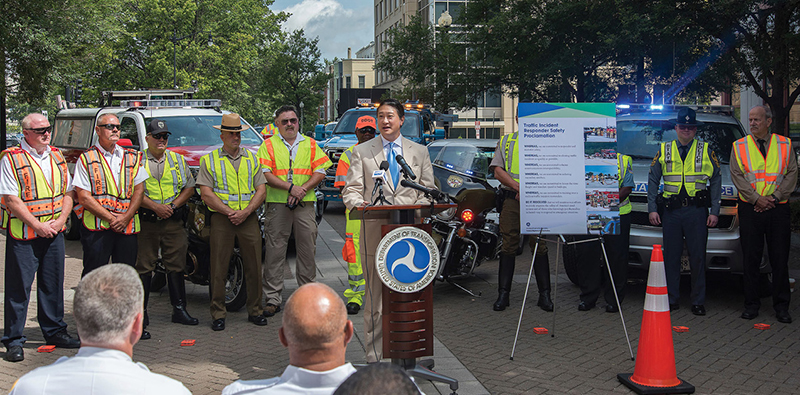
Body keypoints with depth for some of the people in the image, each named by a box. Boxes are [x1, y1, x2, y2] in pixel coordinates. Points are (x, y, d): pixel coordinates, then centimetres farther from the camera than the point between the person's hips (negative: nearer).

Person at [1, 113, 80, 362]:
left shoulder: (56, 156, 11)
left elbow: (68, 192, 13)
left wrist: (60, 220, -2)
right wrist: (38, 225, -15)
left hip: (54, 232, 6)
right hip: (23, 234, -5)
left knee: (53, 283, 12)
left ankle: (54, 331, 24)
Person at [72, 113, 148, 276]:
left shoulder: (132, 157, 13)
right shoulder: (86, 159, 2)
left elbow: (139, 189, 8)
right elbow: (84, 197, -5)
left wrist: (126, 217, -7)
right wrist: (111, 218, -12)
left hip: (128, 226, 3)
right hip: (96, 227, -3)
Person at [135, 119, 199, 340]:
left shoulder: (177, 160, 14)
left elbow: (189, 187, 12)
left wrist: (173, 205, -4)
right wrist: (155, 206, -16)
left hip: (174, 222, 3)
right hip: (145, 222, -3)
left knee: (176, 266, 8)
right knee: (143, 268, -1)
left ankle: (179, 309, 18)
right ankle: (140, 314, 5)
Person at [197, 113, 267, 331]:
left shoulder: (252, 158, 14)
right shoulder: (209, 160, 6)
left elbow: (261, 190, 8)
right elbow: (206, 193, -2)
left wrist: (245, 212, -7)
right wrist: (230, 212, -11)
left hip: (249, 218, 2)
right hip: (221, 219, -2)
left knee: (254, 266, 2)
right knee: (218, 268, -2)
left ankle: (255, 310, 14)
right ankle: (218, 314, 6)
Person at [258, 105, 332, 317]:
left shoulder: (310, 144, 13)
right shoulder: (268, 145, 6)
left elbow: (320, 172, 6)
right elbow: (266, 175, -4)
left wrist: (302, 189, -9)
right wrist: (290, 187, -16)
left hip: (305, 204, 2)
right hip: (277, 204, -2)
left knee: (308, 250, 4)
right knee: (275, 252, -1)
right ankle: (273, 298, 5)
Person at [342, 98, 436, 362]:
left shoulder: (420, 152, 16)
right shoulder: (361, 152, 11)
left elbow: (428, 189, 14)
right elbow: (352, 189, 5)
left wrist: (420, 207, -7)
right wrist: (357, 202, -18)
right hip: (374, 230, -1)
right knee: (375, 298, 0)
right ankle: (374, 357, 7)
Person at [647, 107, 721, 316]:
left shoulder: (706, 151, 8)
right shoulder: (664, 151, 10)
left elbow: (716, 182, 7)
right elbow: (653, 181, 11)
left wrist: (715, 211, -1)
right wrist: (652, 209, 2)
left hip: (697, 212, -1)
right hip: (671, 211, 1)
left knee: (697, 257, 0)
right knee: (671, 257, 4)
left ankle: (698, 301, 9)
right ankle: (672, 299, 13)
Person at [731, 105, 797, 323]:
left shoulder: (785, 145, 8)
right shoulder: (739, 146, 7)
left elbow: (792, 175, 3)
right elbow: (737, 176, -1)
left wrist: (774, 197, -10)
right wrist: (756, 198, -12)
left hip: (779, 208, 0)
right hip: (750, 209, 0)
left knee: (780, 259, 3)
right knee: (751, 259, 3)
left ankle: (781, 306, 12)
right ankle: (751, 305, 11)